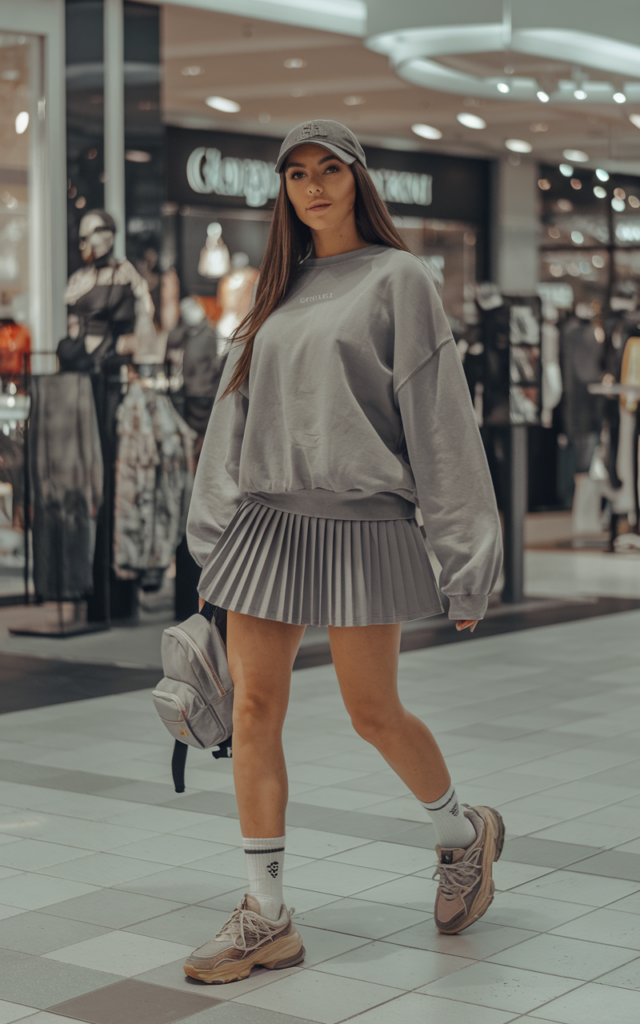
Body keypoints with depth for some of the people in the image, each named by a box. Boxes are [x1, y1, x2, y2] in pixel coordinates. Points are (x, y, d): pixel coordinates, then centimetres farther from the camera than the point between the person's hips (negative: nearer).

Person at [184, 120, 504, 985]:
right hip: (265, 521, 5)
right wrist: (213, 537, 11)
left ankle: (463, 834, 31)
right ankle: (266, 918, 6)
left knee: (374, 713, 2)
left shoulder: (396, 278, 1)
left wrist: (465, 558, -6)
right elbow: (237, 413, 16)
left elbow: (438, 417, -3)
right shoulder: (278, 292, 16)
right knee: (255, 710, -1)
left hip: (358, 526, -5)